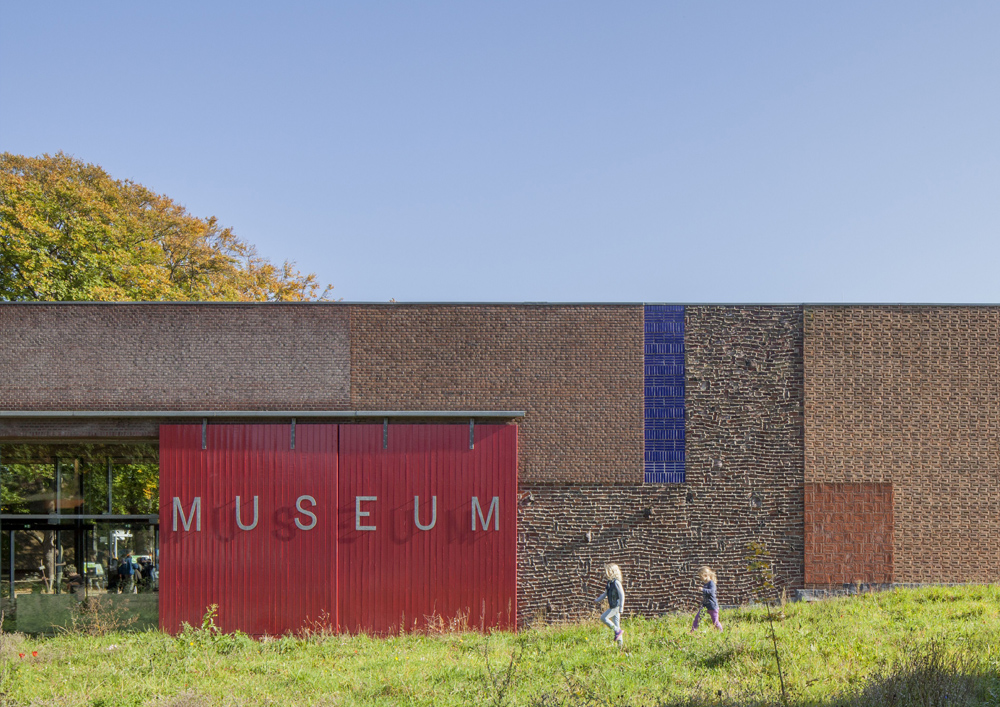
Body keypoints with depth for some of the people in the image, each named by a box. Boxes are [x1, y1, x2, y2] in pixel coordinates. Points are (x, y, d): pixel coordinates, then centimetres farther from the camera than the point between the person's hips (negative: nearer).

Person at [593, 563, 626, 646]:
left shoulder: (616, 582, -14)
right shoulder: (610, 582, 13)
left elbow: (622, 596, -16)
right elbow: (605, 594, 27)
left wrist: (621, 608, -18)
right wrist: (597, 600, 22)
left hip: (616, 606, -9)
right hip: (612, 606, 9)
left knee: (603, 617, -15)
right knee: (616, 624, 8)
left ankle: (617, 631, -9)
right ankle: (620, 643, 10)